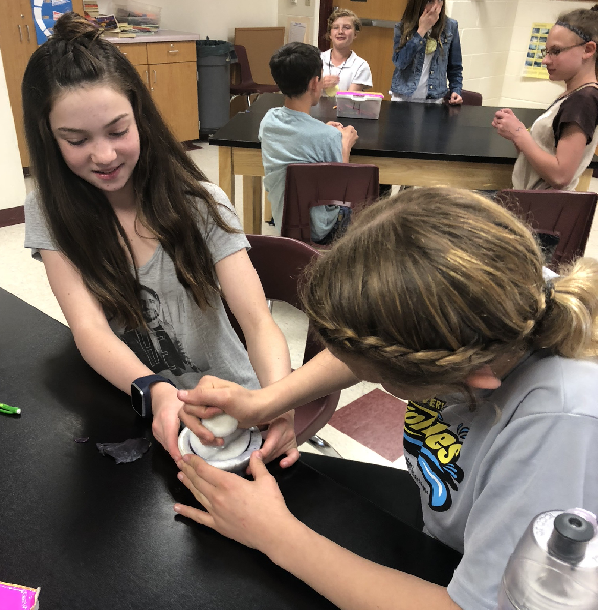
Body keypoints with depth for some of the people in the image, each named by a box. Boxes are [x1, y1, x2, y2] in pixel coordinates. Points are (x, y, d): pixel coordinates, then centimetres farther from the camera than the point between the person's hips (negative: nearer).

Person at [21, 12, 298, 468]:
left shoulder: (198, 204, -10)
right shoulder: (50, 213, -5)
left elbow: (259, 322, -18)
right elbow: (89, 329, -18)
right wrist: (157, 392, -39)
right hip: (129, 406, 3)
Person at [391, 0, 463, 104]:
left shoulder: (450, 26, 1)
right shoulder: (402, 27, -3)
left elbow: (455, 67, 7)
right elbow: (400, 63, -16)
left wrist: (456, 91, -7)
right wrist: (422, 30, -16)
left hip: (434, 100, 1)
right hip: (402, 97, -1)